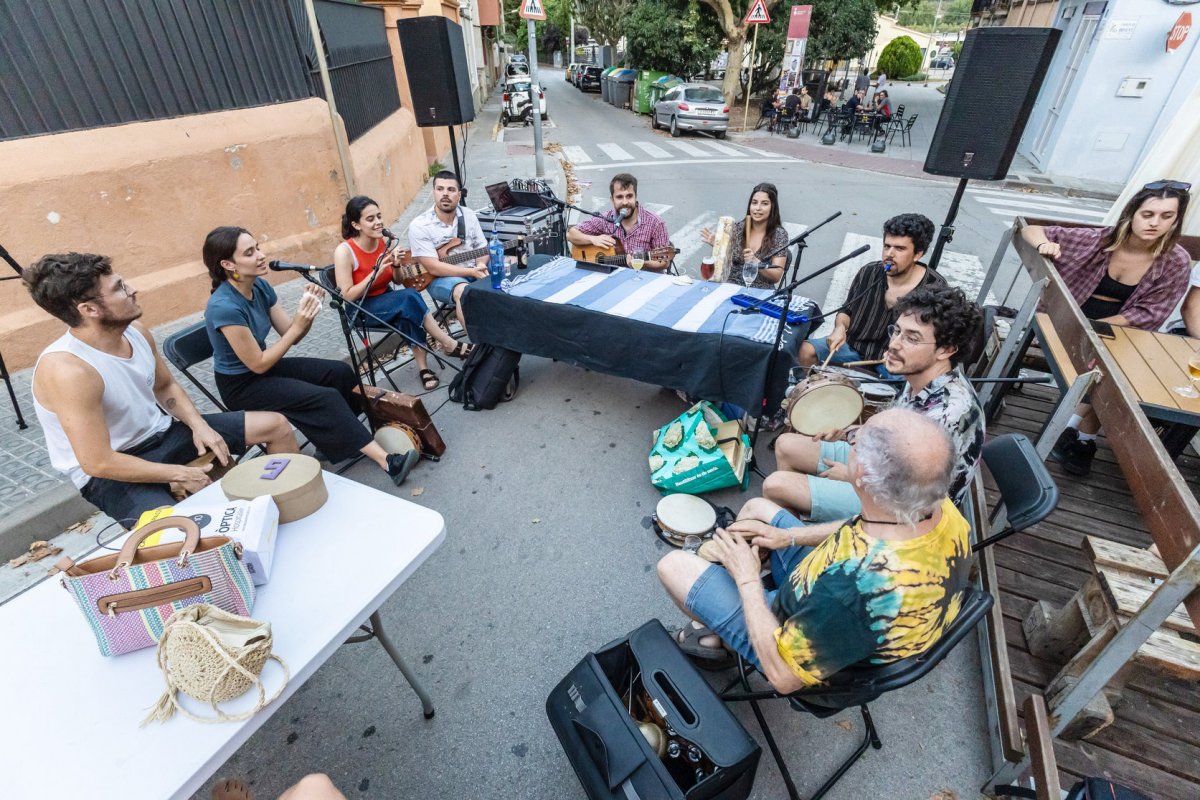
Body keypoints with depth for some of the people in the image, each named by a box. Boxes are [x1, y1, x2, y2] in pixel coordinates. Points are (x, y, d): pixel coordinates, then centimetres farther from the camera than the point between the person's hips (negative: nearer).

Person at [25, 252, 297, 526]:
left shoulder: (135, 331, -6)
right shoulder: (68, 370, -28)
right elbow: (99, 462, -25)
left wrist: (199, 425, -6)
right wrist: (179, 474, -18)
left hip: (160, 431, 7)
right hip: (110, 473, -7)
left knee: (275, 424, 3)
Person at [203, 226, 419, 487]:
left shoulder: (260, 286, -5)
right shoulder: (224, 307, -28)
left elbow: (292, 336, -2)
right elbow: (258, 365, -22)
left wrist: (308, 312, -21)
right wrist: (298, 326, -24)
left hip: (264, 365, 8)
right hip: (241, 385, -8)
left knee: (340, 372, -3)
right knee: (324, 398, -23)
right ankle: (385, 460, -23)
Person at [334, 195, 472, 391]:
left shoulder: (383, 242, -2)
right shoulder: (345, 251, -18)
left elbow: (398, 281, 8)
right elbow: (347, 296, -20)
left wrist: (396, 266, -15)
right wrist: (376, 272, -27)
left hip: (387, 300, 5)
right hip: (361, 309, -5)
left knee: (408, 314, -32)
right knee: (409, 298, -31)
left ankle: (423, 368, -25)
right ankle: (450, 344, -22)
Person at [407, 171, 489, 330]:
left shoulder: (469, 216, 2)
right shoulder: (419, 226, -12)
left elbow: (482, 250, 7)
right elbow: (434, 268, -19)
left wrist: (481, 266, -18)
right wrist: (472, 272, -25)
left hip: (474, 271, 5)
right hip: (441, 278, -5)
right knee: (463, 291, -35)